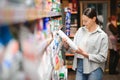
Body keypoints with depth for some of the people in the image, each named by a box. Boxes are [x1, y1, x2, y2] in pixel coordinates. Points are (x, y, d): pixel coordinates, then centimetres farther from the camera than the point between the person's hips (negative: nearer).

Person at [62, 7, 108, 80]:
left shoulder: (102, 35, -10)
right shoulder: (80, 30, 4)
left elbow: (102, 57, -12)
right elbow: (74, 47, 5)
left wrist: (85, 54, -19)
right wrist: (67, 45, -15)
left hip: (94, 69, -4)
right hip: (79, 66, 4)